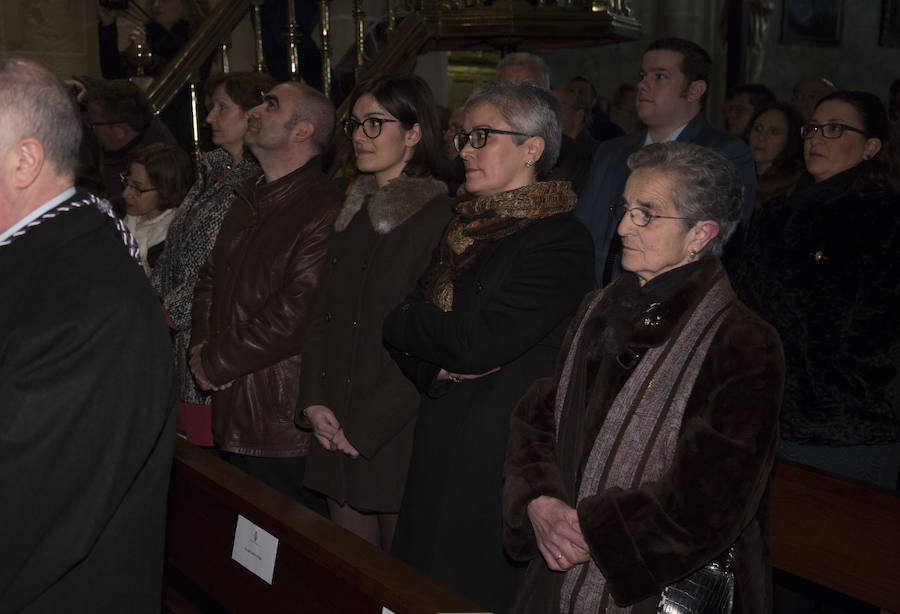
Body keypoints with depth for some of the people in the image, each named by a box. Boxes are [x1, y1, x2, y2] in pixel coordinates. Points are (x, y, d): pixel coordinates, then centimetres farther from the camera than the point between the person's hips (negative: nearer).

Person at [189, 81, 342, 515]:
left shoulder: (325, 210, -18)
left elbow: (295, 314, -24)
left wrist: (215, 363, -13)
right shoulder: (248, 199, 13)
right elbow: (210, 277, 19)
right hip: (231, 416, 9)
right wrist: (201, 345, 0)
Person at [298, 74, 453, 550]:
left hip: (397, 434, -6)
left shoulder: (440, 217, -10)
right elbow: (322, 315, 14)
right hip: (337, 432, 6)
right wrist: (314, 402, 2)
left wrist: (367, 426, -13)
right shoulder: (353, 212, 14)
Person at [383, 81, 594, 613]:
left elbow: (480, 341, -22)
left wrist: (404, 325, -6)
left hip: (504, 450, -7)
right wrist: (435, 368, -9)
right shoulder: (466, 225, 12)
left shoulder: (560, 240, -14)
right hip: (442, 441, 8)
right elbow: (406, 321, 11)